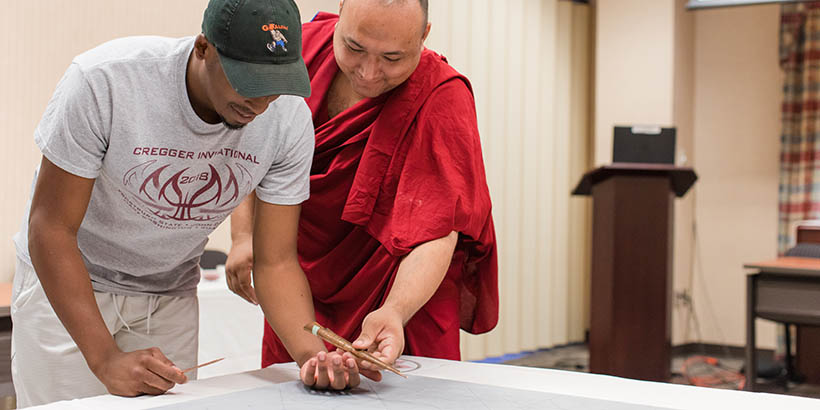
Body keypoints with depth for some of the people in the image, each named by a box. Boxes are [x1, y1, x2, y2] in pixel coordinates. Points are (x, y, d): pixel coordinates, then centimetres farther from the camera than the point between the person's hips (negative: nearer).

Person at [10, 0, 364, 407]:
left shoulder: (289, 118, -19)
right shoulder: (103, 82, -30)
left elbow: (276, 262, -13)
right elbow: (51, 227, -25)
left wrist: (313, 351, -32)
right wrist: (105, 358, -32)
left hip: (170, 295, 3)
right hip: (64, 281, -3)